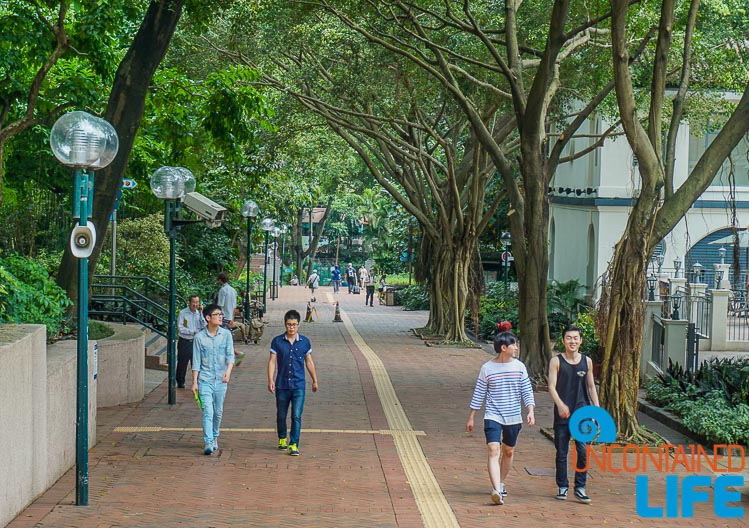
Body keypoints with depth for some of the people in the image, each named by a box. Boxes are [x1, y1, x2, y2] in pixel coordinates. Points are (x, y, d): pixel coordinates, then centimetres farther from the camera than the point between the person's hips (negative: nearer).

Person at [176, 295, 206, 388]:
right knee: (182, 363, 8)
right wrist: (193, 331, -13)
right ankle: (180, 382, 23)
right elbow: (180, 329, -11)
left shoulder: (199, 313, 6)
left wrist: (201, 314, -11)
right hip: (184, 342, -3)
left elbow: (204, 326, -5)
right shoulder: (183, 313, -7)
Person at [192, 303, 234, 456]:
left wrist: (228, 371, -23)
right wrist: (194, 382, 0)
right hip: (205, 380, -2)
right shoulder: (199, 337, -3)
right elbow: (196, 362, 1)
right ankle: (208, 443, -14)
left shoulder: (226, 334, 1)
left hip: (221, 380, 2)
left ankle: (214, 437, 31)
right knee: (207, 411, -12)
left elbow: (230, 355, -5)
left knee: (218, 411, 12)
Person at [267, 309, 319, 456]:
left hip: (299, 385, -1)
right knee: (281, 415, 13)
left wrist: (315, 380, 16)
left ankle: (294, 445, -5)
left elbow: (309, 362, 11)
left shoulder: (304, 342, 2)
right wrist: (270, 380, -12)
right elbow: (272, 361, -2)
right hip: (282, 385, 1)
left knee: (296, 416, -8)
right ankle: (282, 439, 35)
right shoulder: (277, 341, -1)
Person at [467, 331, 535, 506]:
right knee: (493, 451, -17)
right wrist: (471, 418, 7)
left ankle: (501, 483, 35)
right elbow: (479, 394, 4)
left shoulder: (519, 367, 2)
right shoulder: (487, 368, -3)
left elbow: (527, 391, 3)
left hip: (513, 418, 3)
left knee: (509, 452, 14)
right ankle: (497, 491, -26)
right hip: (493, 417, -3)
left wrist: (531, 411, -11)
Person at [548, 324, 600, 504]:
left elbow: (591, 387, 14)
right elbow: (551, 386, -9)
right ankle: (562, 487, 18)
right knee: (561, 452, 6)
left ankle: (580, 488, 0)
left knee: (583, 450, -9)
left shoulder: (587, 361, 7)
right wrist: (560, 404, -26)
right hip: (562, 413, -1)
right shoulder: (556, 361, -2)